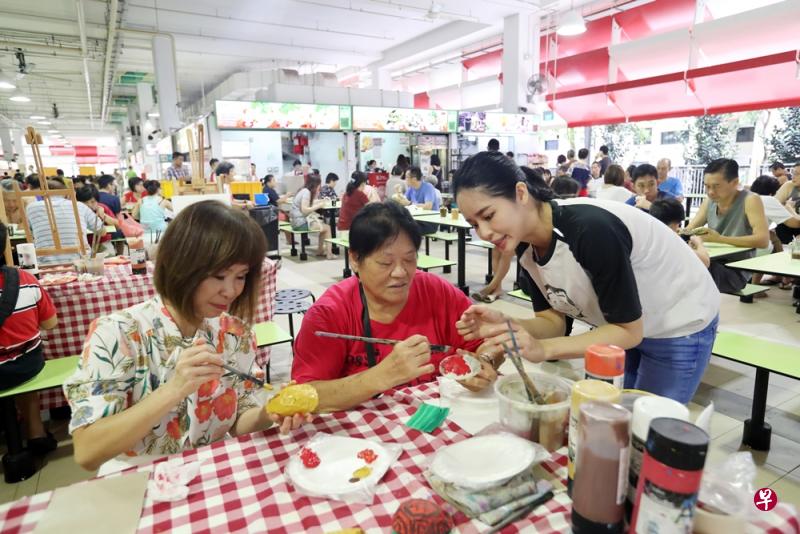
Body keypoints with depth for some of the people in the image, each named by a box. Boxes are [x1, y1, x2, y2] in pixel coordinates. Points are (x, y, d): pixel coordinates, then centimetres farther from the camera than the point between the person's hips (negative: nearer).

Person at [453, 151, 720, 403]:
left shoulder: (591, 229, -37)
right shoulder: (526, 243, -15)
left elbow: (629, 331, -28)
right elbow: (554, 321, -9)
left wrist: (543, 349, -38)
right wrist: (506, 325, -29)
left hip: (678, 327, -6)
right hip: (621, 325, 6)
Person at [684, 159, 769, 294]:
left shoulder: (750, 200, -9)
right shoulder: (709, 201, 7)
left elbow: (763, 240, -20)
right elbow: (689, 230, 7)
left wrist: (720, 239, -29)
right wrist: (682, 233, -18)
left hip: (736, 270, -5)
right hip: (711, 265, 5)